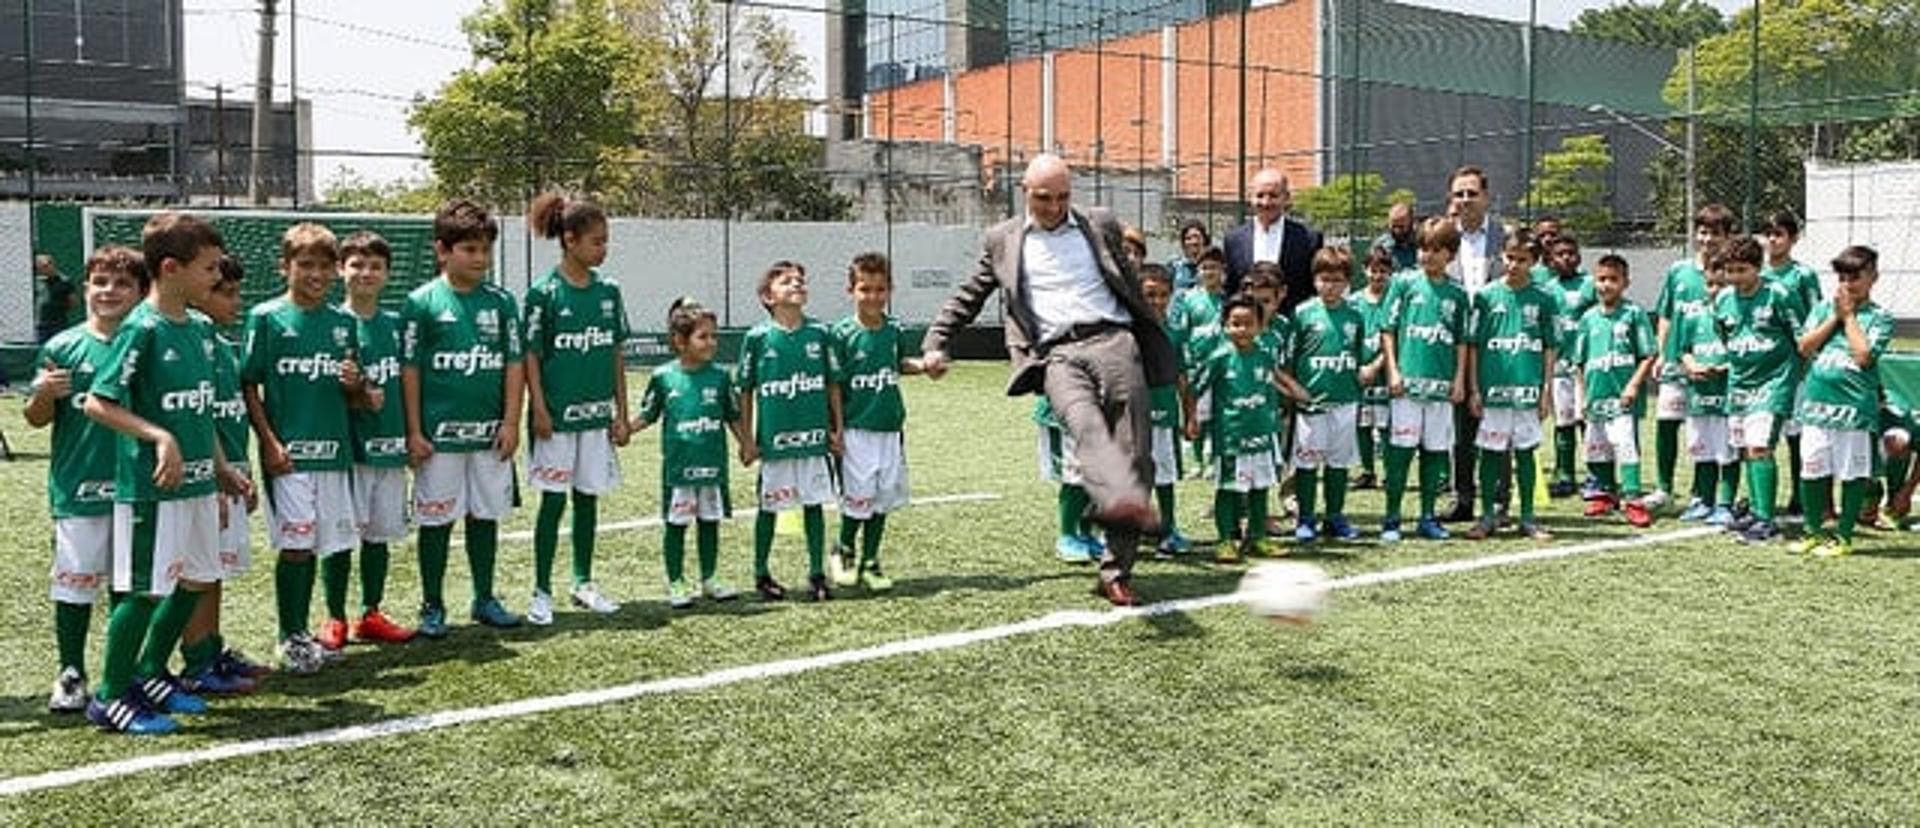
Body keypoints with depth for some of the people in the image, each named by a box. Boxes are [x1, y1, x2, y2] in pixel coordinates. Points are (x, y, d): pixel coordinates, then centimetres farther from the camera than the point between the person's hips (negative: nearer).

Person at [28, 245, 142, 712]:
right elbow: (37, 419, 2)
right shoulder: (62, 348, -2)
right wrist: (43, 394, -17)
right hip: (78, 488, -2)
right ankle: (71, 675, 17)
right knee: (74, 584, 3)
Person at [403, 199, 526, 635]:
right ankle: (432, 606, 18)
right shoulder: (422, 302, -5)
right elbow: (409, 370, -4)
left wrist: (511, 423, -1)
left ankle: (485, 599, 26)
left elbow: (514, 364, 5)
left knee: (486, 515, 12)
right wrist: (414, 431, -7)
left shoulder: (501, 301, 4)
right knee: (437, 519, 6)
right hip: (439, 432, -3)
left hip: (490, 432, 3)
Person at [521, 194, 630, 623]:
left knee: (588, 497, 11)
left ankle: (583, 583, 24)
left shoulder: (608, 291, 6)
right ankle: (542, 592, 10)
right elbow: (531, 355, -7)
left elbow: (617, 354, 9)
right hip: (557, 412, -5)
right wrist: (540, 410, -14)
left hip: (597, 412, 5)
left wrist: (621, 413, 7)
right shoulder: (544, 293, -8)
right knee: (553, 500, 0)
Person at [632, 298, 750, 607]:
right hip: (678, 466, -2)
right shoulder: (663, 377, -4)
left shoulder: (719, 377, 2)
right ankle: (676, 583, 16)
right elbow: (648, 415, 4)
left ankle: (709, 579, 25)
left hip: (713, 465, 2)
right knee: (676, 524, 5)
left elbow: (733, 417, 11)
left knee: (710, 522, 11)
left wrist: (746, 443, 8)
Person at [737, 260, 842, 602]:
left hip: (814, 436, 2)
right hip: (774, 437, -2)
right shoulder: (757, 337, -4)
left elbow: (833, 385, 7)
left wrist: (837, 430, 5)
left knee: (814, 504, 7)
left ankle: (817, 574, 19)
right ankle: (761, 574, 24)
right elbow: (746, 391, 0)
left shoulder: (819, 334, 2)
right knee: (769, 506, 9)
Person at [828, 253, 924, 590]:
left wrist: (922, 365, 3)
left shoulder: (894, 330, 5)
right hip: (856, 429, -5)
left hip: (890, 427, 5)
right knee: (858, 497, -3)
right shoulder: (842, 333, -9)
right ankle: (843, 550, 23)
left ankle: (870, 562, 23)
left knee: (883, 498, 10)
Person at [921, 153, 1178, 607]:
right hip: (1057, 354, -2)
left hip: (1112, 340, 2)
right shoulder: (1003, 240, 20)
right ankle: (1123, 501, -60)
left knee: (1135, 452, -8)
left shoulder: (1101, 225, 21)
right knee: (1085, 424, -34)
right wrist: (935, 343, 15)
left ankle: (1116, 571, -3)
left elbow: (1131, 288, 27)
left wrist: (1154, 345, 27)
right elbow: (968, 297, 25)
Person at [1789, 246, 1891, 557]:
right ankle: (1813, 531, 22)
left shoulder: (1879, 317, 1)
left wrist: (1849, 315, -6)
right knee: (1812, 471, 8)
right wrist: (1835, 317, -3)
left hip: (1854, 406, -3)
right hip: (1816, 402, 3)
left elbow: (1863, 356, -12)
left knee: (1853, 474, 2)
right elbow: (1804, 347, 1)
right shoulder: (1824, 308, 11)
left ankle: (1844, 537, 13)